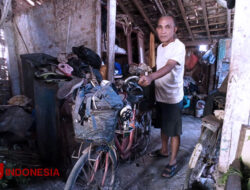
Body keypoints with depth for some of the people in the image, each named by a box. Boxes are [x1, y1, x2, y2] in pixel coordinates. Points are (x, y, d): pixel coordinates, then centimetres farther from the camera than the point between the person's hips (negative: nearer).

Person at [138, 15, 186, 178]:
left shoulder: (178, 46, -17)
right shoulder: (160, 47, 10)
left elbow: (168, 67, -35)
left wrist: (151, 77, -52)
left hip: (173, 98, -8)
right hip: (160, 95, 8)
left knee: (174, 131, 5)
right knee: (163, 126, 22)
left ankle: (173, 162, 22)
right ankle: (164, 150, 43)